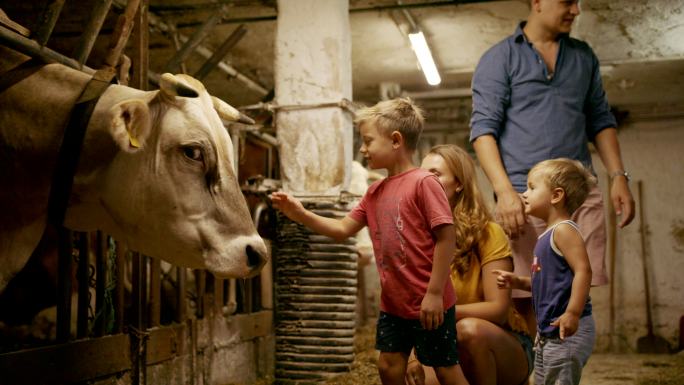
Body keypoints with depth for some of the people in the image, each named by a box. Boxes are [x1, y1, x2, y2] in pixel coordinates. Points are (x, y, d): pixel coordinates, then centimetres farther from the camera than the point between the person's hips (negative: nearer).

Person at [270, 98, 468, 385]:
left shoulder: (423, 182, -15)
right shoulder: (375, 192, 9)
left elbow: (445, 237, -18)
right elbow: (343, 229, 11)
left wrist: (435, 293, -19)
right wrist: (301, 215, -2)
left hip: (429, 304, -7)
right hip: (393, 303, 8)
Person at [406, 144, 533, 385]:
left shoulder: (487, 233, -13)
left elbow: (498, 309, -19)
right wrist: (412, 356, -21)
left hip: (505, 345, -3)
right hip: (447, 349, 3)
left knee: (469, 329, -36)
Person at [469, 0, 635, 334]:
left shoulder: (584, 56, 18)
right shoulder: (498, 59, 3)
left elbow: (600, 120, 22)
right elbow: (483, 129, -4)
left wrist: (618, 177, 9)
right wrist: (504, 191, -16)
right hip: (524, 197, -4)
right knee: (525, 300, -4)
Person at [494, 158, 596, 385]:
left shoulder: (564, 230, -14)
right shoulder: (547, 235, 15)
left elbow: (583, 271, -24)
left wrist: (573, 313, -30)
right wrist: (517, 282, 11)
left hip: (566, 332, -10)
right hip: (549, 333, 10)